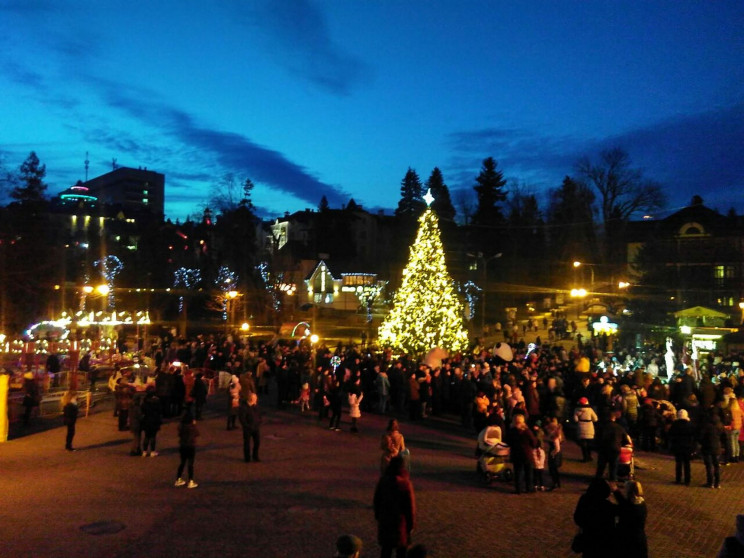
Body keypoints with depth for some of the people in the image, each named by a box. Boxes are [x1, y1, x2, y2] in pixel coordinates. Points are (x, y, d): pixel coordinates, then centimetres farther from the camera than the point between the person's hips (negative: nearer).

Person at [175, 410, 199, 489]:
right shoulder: (192, 427, -18)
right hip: (191, 446, -5)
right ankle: (190, 482, 7)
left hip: (182, 446, 5)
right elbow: (197, 434, -3)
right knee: (190, 464, 3)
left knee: (182, 462, 19)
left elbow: (179, 434, 10)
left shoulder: (180, 425, -6)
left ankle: (178, 480, 27)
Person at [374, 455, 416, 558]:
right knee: (401, 549, 12)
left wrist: (378, 516, 17)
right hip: (400, 521, -4)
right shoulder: (405, 483, -22)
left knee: (386, 547, 20)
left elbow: (376, 500, 3)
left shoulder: (383, 481, -8)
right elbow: (410, 506, -16)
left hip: (385, 519, 4)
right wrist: (411, 523, -4)